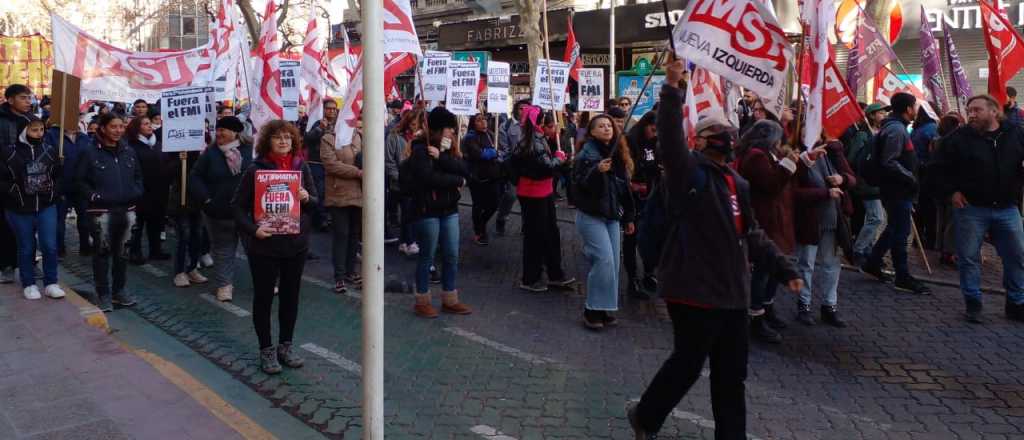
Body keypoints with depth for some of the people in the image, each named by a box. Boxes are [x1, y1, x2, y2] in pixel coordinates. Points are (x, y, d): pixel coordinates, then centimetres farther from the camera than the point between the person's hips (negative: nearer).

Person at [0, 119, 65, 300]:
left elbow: (58, 175, 15)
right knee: (26, 248, 8)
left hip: (46, 206, 2)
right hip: (19, 209, -2)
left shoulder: (50, 150, 4)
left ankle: (51, 284, 11)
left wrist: (54, 192, 2)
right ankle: (29, 285, 21)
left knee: (50, 246, -2)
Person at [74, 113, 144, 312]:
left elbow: (138, 176, 19)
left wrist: (136, 193, 4)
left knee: (122, 252, 11)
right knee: (102, 252, 1)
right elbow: (80, 180, 0)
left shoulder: (129, 152, 9)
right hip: (102, 211, -4)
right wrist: (93, 196, -11)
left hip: (127, 210, 4)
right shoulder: (91, 153, -3)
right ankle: (103, 294, 10)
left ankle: (119, 290, 23)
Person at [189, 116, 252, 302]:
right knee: (223, 250, 11)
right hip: (220, 211, 0)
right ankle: (224, 284, 22)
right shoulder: (210, 153, -1)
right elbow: (195, 178, 0)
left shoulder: (249, 151, -1)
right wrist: (206, 199, -10)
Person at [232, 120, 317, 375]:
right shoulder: (255, 170, -7)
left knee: (290, 296, 13)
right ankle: (266, 350, 21)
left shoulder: (302, 167, 2)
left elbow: (316, 202, 8)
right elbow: (237, 206, -5)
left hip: (296, 244, 3)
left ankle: (285, 346, 28)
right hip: (264, 246, -3)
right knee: (263, 297, 7)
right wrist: (253, 230, -20)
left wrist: (307, 198, -14)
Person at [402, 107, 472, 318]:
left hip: (449, 209, 7)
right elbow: (429, 178, -23)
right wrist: (458, 181, -12)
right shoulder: (420, 150, -9)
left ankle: (450, 301, 22)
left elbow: (464, 170, -5)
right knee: (427, 256, 3)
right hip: (427, 210, -7)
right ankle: (422, 302, 17)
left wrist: (441, 157, -18)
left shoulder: (449, 149, 11)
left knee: (451, 257, 10)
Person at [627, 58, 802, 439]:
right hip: (695, 289, -8)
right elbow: (670, 138, -28)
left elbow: (752, 235, 21)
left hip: (731, 291, 8)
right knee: (687, 364, 5)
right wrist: (672, 89, -37)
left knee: (732, 374, 14)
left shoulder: (738, 184, 16)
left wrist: (784, 268, 18)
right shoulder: (689, 171, -8)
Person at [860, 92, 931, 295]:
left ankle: (872, 264, 27)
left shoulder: (896, 127, 14)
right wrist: (911, 178, -19)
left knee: (895, 229, 19)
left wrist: (910, 178, 14)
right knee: (900, 232, -3)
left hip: (897, 189, 10)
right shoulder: (896, 129, -18)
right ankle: (903, 278, 5)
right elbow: (889, 163, -26)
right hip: (897, 190, -10)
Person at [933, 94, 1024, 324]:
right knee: (969, 258, 1)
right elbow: (942, 167, 3)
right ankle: (973, 305, 15)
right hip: (971, 208, -2)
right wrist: (952, 191, -5)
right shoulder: (959, 137, -5)